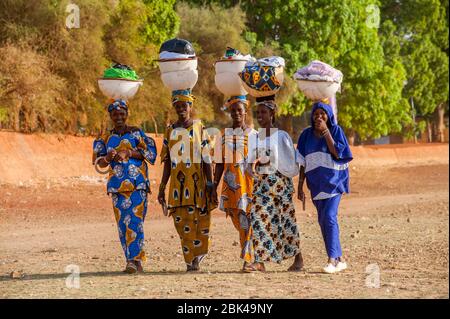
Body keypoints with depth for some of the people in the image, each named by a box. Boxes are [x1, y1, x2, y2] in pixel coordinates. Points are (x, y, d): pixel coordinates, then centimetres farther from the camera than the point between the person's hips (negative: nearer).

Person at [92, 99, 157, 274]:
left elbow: (150, 151, -3)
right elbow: (98, 160, 7)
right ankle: (136, 260, 7)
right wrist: (107, 158, -17)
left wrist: (128, 153, -14)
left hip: (138, 183, -3)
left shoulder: (137, 133, 7)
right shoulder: (106, 138, 15)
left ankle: (134, 260, -16)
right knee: (122, 223, 0)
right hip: (117, 184, 3)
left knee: (135, 220, -13)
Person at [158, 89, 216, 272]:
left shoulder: (199, 128, 2)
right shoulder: (170, 130, 10)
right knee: (182, 222, -2)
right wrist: (162, 188, 9)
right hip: (177, 184, 2)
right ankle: (191, 262, 4)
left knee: (201, 222, -3)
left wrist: (210, 185, -7)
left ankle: (198, 255, 16)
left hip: (197, 182, -2)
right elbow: (167, 162, 13)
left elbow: (207, 159, -1)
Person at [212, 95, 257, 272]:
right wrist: (214, 187, 10)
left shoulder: (253, 134, 0)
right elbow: (220, 164, 14)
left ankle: (248, 260, -11)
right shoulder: (225, 136, 11)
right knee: (238, 223, 7)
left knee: (246, 223, -11)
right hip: (230, 185, 4)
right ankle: (253, 256, 20)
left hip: (248, 184, -4)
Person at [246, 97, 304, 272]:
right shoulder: (255, 138, 10)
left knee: (286, 219, 3)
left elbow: (289, 163, -7)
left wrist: (269, 162, -13)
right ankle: (260, 261, -10)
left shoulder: (281, 136, -4)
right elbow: (250, 164, 14)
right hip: (261, 184, 4)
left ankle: (298, 258, 19)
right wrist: (255, 166, -8)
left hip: (281, 183, -4)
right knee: (259, 218, -9)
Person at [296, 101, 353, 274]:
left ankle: (332, 259, -19)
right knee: (323, 220, 7)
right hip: (317, 183, 5)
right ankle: (339, 259, 16)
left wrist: (326, 132, -18)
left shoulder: (336, 130, -4)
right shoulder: (306, 135, 6)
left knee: (329, 217, -18)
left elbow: (338, 153, -16)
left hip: (334, 180, -5)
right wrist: (300, 187, 5)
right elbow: (303, 162, 8)